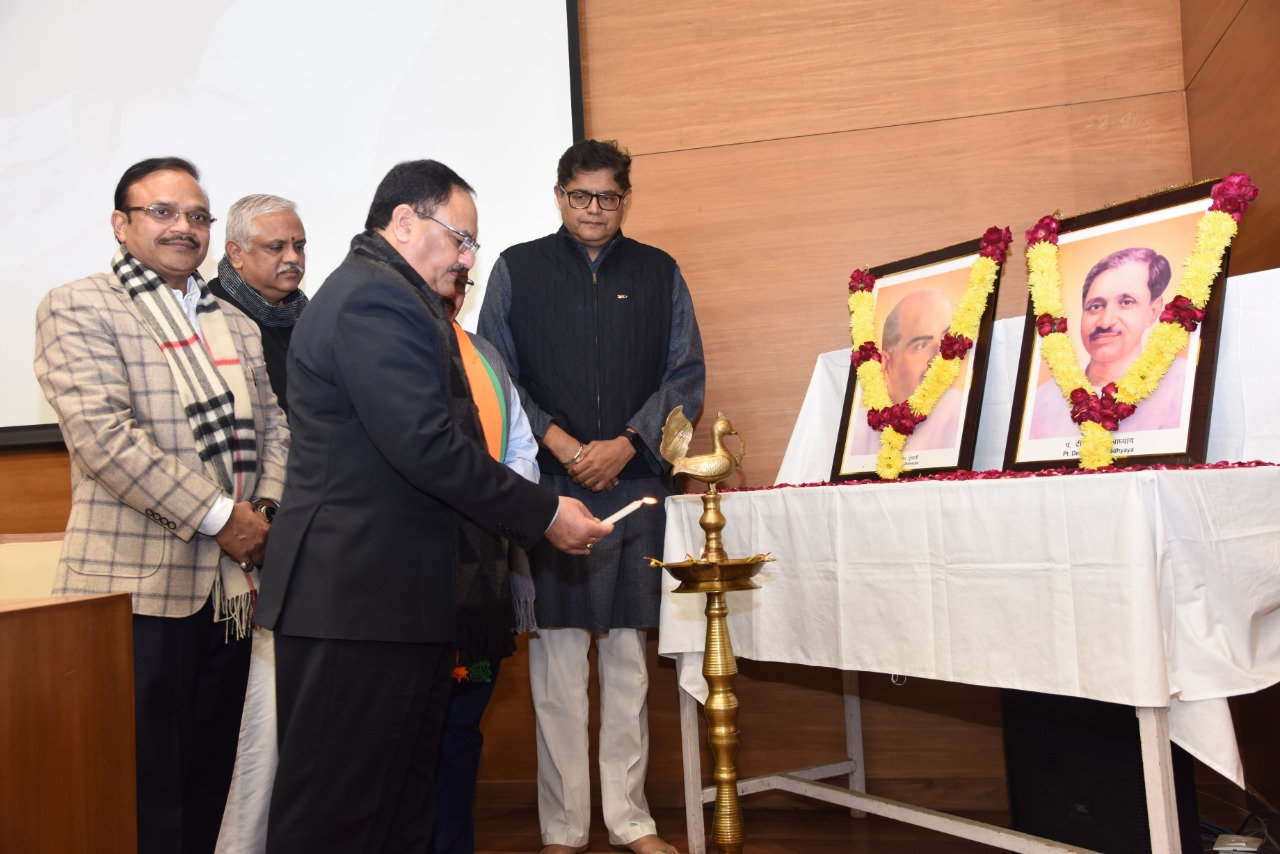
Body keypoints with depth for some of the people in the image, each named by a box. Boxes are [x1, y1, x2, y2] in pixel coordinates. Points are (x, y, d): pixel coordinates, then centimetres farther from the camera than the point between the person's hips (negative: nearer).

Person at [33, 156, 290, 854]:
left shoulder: (236, 326, 19)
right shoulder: (78, 309, -2)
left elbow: (275, 430, 15)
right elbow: (104, 435, -15)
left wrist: (266, 515, -4)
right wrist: (218, 517, -16)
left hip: (230, 586, 6)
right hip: (137, 586, -6)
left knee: (213, 782, 13)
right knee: (145, 789, 2)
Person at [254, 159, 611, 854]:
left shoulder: (382, 294, 21)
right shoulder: (377, 297, -14)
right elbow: (426, 446, -23)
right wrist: (544, 514, -15)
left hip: (397, 598, 11)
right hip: (358, 598, -11)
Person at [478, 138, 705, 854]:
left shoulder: (660, 273, 13)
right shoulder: (517, 270, 9)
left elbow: (687, 374, 7)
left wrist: (626, 444, -6)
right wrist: (559, 442, -8)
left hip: (636, 484, 2)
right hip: (548, 486, -1)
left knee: (629, 654, 6)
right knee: (557, 657, 0)